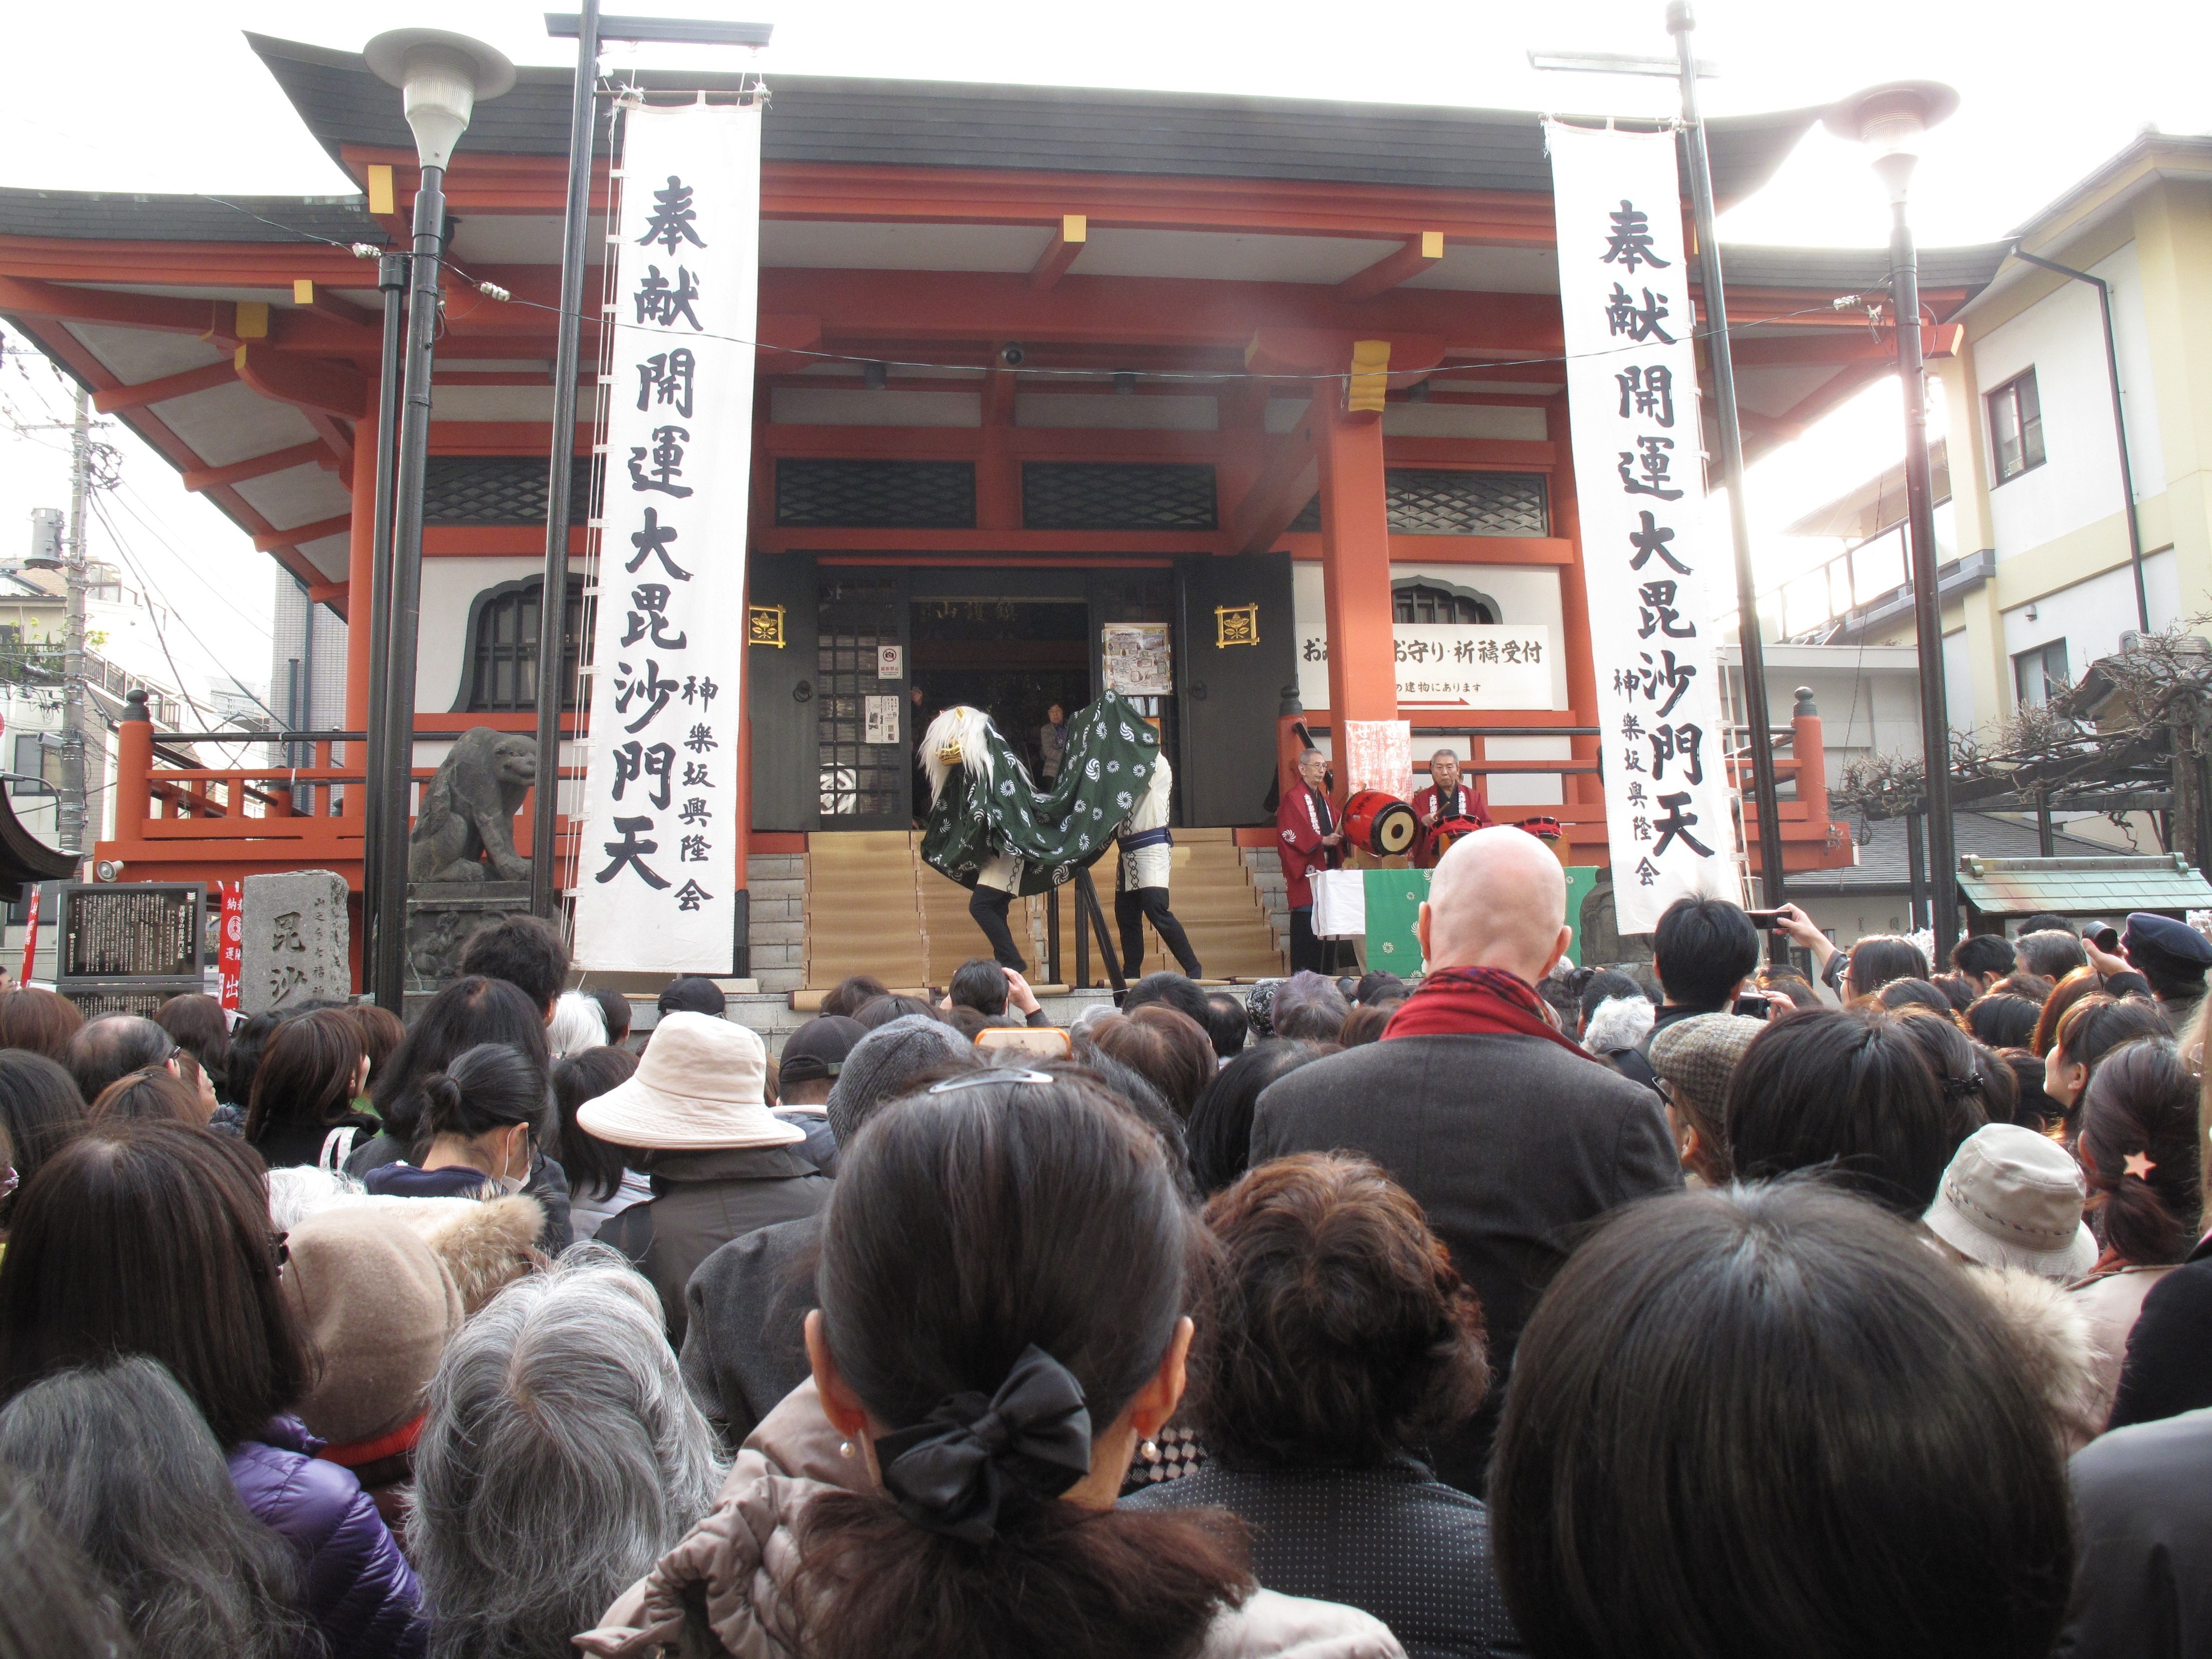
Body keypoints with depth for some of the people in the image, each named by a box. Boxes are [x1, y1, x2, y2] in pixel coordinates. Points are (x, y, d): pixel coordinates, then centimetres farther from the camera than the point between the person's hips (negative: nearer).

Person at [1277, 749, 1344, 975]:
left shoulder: (1323, 798, 21)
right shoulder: (1293, 797, -5)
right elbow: (1289, 834, -15)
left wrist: (1339, 834, 2)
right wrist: (1321, 841, -20)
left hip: (1325, 870, 8)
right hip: (1305, 873, -8)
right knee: (1306, 923, -10)